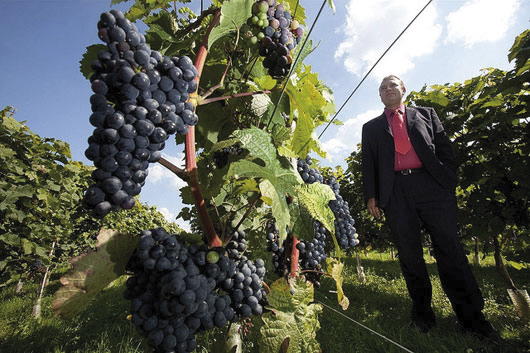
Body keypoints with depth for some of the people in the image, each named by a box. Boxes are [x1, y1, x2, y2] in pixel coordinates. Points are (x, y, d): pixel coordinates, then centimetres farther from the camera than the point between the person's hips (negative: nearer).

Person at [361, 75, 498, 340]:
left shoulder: (426, 114, 21)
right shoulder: (371, 127, 19)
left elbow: (444, 148, 12)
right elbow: (368, 163, 11)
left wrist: (449, 181, -2)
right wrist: (371, 196, 0)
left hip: (431, 184, 0)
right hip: (395, 191, 0)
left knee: (449, 247, -1)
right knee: (409, 253, 3)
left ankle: (470, 314, 12)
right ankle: (421, 309, 17)